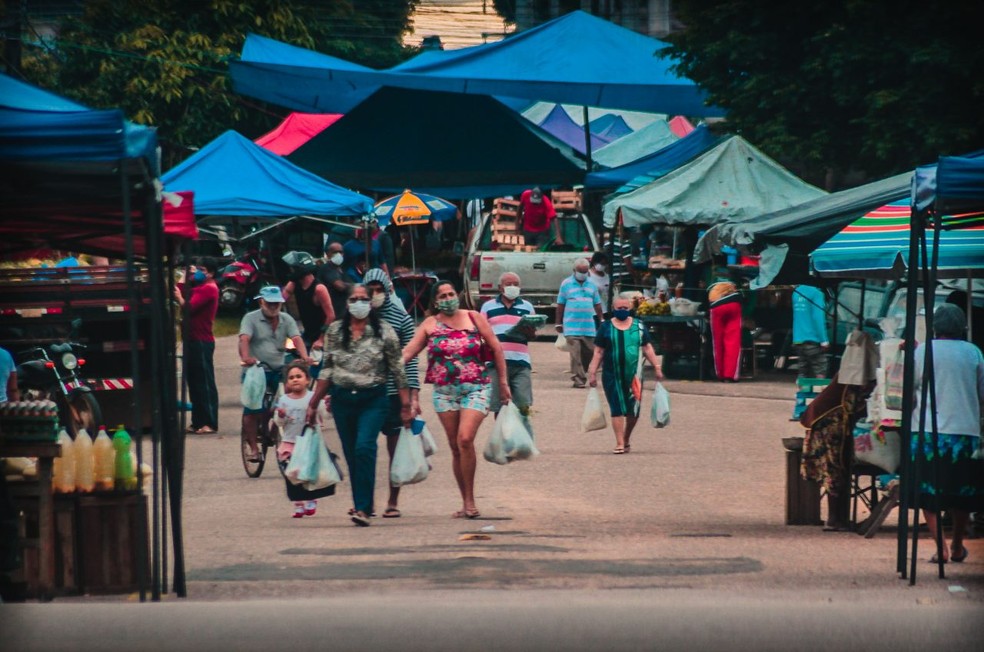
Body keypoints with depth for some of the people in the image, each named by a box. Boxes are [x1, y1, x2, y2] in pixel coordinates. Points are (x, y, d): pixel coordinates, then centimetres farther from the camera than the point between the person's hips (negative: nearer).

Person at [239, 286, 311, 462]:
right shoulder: (251, 318, -1)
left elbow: (296, 338, -7)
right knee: (252, 410, -8)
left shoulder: (287, 320, 8)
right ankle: (253, 448, 1)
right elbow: (244, 339, -18)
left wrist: (305, 356, -27)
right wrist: (245, 357, -38)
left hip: (279, 370, 3)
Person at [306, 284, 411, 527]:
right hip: (342, 399, 4)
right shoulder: (335, 331, 7)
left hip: (373, 399, -4)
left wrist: (405, 406, -2)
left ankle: (363, 508, -20)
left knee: (364, 448, -19)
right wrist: (313, 403, 10)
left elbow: (398, 370, 0)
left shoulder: (384, 332, -1)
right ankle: (362, 504, 20)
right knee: (351, 454, 7)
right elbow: (326, 370, 12)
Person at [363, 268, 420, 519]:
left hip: (393, 392, -1)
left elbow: (409, 359, 0)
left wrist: (414, 395, -6)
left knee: (395, 448, 2)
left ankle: (393, 502, 9)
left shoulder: (402, 319, 2)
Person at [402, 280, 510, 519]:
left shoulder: (474, 318, 2)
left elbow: (496, 349, 7)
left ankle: (470, 500, -12)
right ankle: (466, 502, 15)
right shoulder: (430, 324, 5)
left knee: (465, 439, -20)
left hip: (475, 389, -3)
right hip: (444, 391, 3)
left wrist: (503, 382, 6)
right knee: (455, 447, 6)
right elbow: (408, 352, -3)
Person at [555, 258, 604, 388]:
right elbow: (560, 305, 6)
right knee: (575, 354, -9)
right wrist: (559, 323, 5)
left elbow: (597, 305, 18)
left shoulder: (592, 285, 13)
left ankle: (581, 376, 17)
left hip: (589, 327, 4)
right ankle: (578, 379, -8)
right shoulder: (566, 284, 4)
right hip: (572, 327, -4)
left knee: (589, 353, 3)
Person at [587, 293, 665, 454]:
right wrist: (592, 373, 0)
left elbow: (647, 349, 11)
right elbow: (598, 352, 5)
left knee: (633, 410, 5)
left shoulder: (639, 327, 8)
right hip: (612, 376, -2)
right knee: (617, 409, -5)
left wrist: (657, 367, 4)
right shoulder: (606, 328, 4)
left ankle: (626, 439, 25)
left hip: (633, 375, 2)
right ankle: (619, 443, -3)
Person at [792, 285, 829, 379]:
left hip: (798, 340, 7)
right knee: (820, 374, -5)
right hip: (813, 339, -7)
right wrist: (824, 340, -15)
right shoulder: (816, 293, -12)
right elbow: (818, 318, -17)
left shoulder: (797, 291, 12)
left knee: (803, 374, 8)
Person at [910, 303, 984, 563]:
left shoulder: (923, 351, -2)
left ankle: (941, 546, -10)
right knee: (962, 494, 15)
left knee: (928, 493, 4)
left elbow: (909, 394, -1)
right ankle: (957, 547, 24)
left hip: (927, 432, -2)